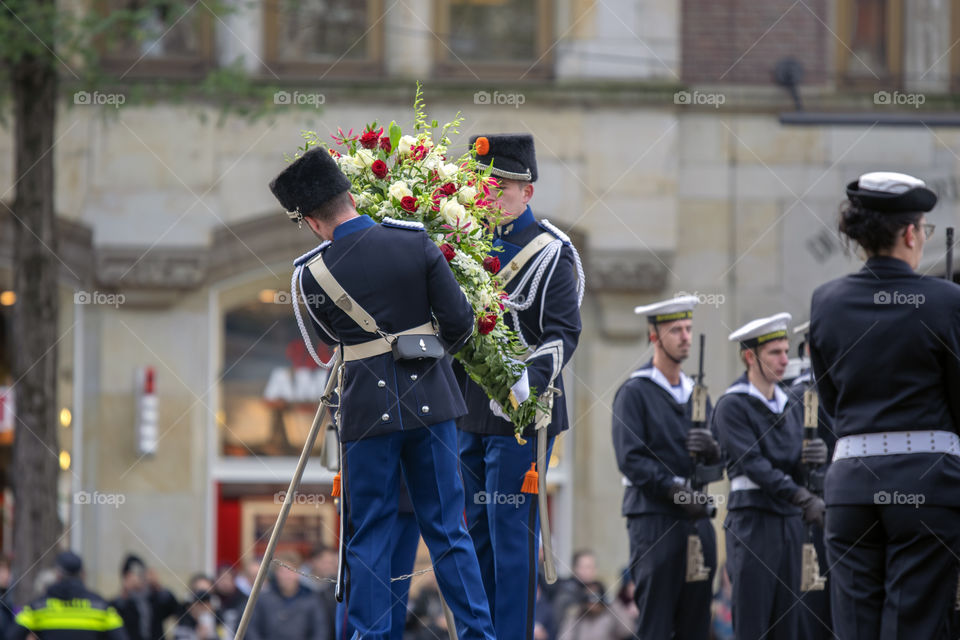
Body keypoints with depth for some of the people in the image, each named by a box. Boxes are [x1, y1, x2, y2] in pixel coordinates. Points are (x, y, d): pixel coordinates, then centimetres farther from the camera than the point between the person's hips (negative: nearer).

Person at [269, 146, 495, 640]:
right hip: (430, 401, 2)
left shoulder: (312, 274, -7)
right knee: (448, 530, 9)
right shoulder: (415, 241, -6)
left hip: (368, 409, -2)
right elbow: (460, 320, -3)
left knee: (367, 538, 6)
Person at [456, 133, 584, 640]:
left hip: (521, 411, -7)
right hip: (469, 410, 7)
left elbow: (563, 334, -14)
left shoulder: (551, 251, -8)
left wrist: (530, 380, -29)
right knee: (477, 528, 11)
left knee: (511, 529, -7)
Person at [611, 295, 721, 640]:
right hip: (654, 517, -6)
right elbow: (631, 459, -10)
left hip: (697, 518, 6)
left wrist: (711, 449, -10)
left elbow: (717, 459, 14)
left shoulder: (696, 393, 18)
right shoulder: (634, 392, -1)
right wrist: (676, 489, -19)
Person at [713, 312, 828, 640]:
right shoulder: (732, 405, -6)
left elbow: (797, 469, 15)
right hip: (753, 519, -7)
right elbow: (753, 464, -16)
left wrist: (810, 456, -10)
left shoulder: (787, 405, 17)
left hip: (790, 520, 7)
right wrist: (803, 498, -25)